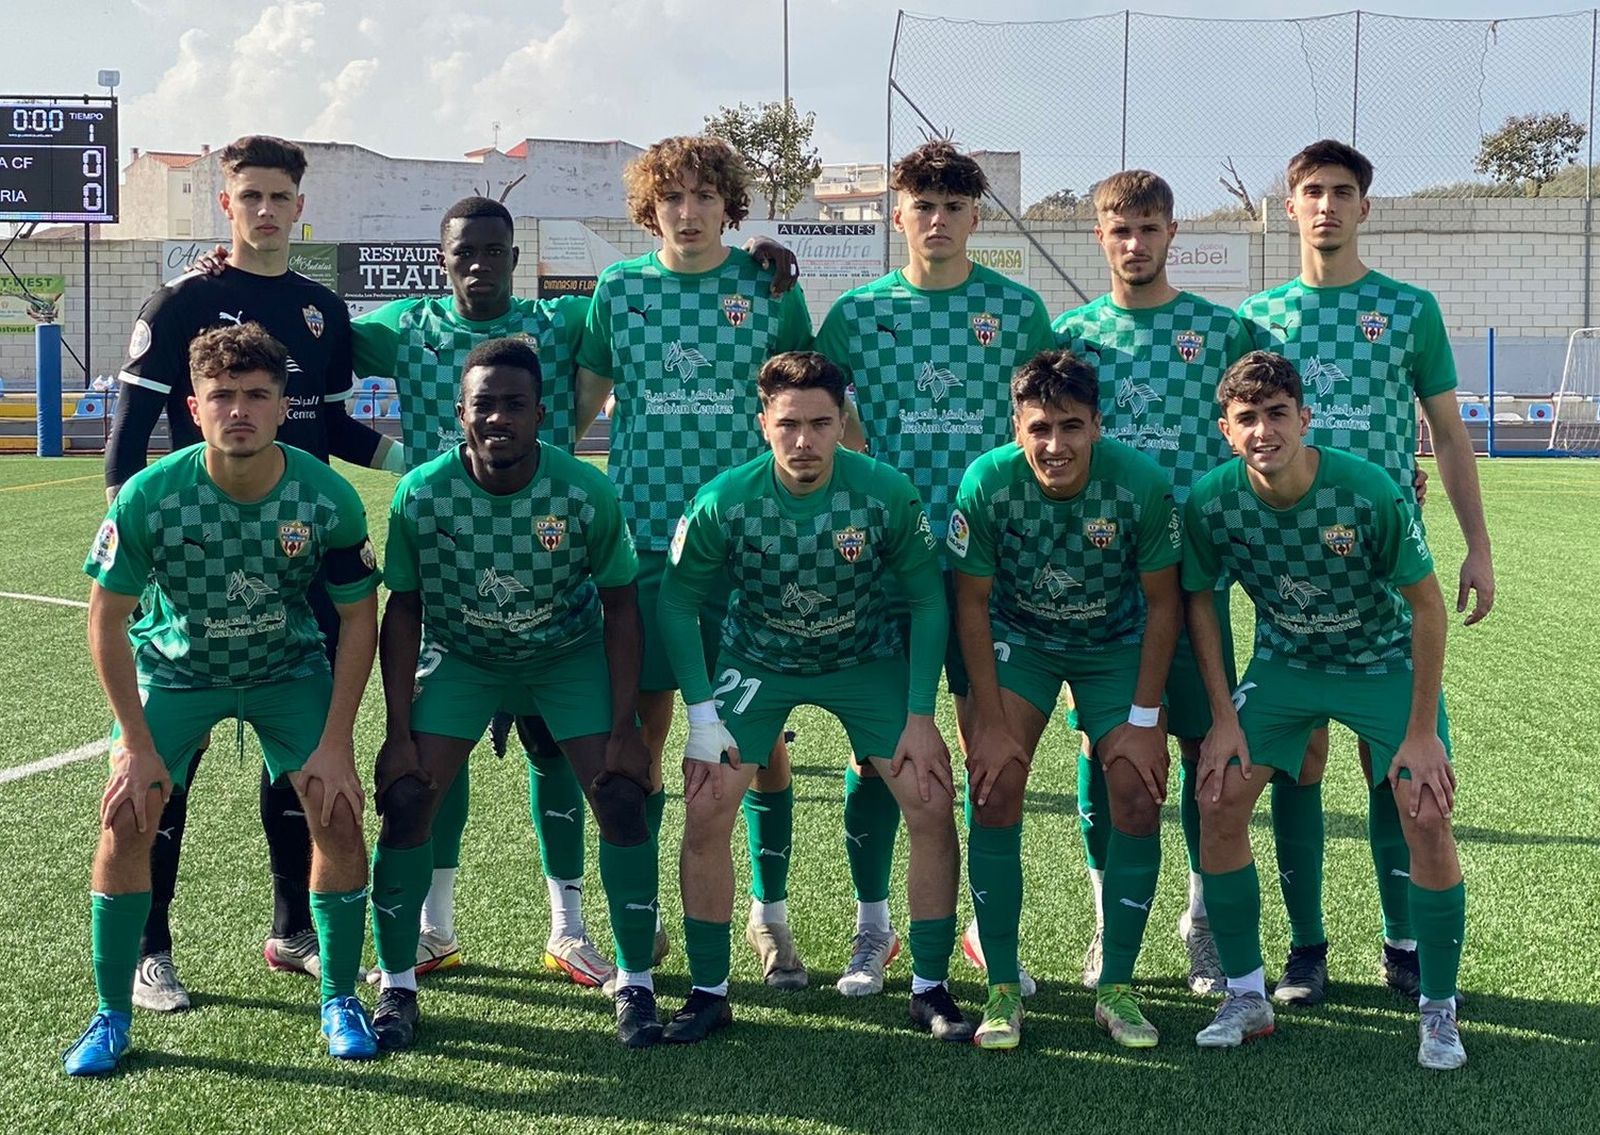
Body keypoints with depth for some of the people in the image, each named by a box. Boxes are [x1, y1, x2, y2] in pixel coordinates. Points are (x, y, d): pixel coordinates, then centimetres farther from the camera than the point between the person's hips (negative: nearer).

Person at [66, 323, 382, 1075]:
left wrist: (336, 742, -15)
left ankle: (340, 1000, 8)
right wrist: (137, 744, -15)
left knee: (338, 813, -13)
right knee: (125, 818, -14)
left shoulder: (328, 498, -25)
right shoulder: (149, 497, -27)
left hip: (289, 668, 0)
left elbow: (358, 619, -12)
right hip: (173, 666, 0)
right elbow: (107, 620, -15)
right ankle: (111, 1015, 4)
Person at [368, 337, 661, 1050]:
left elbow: (619, 605, -10)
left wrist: (624, 728, -13)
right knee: (406, 799, -12)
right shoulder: (420, 495, -21)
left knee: (621, 798, -13)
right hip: (461, 657, 1)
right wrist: (399, 732, -11)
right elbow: (403, 610, -8)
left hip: (571, 654, 0)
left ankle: (635, 984, 4)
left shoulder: (586, 493, -23)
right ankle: (396, 987, 5)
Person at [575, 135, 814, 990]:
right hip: (642, 536, 1)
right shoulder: (618, 289, 7)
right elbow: (581, 402, 15)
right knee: (640, 733, 4)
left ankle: (770, 913, 16)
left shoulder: (769, 286, 4)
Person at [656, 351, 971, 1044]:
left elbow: (928, 602, -10)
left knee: (932, 806, -10)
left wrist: (921, 716, -12)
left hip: (867, 660, 0)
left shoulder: (886, 493, -24)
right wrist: (702, 716, -12)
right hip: (757, 661, 0)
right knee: (705, 813, -12)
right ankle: (709, 992, 6)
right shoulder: (725, 502, -24)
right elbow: (676, 602, -9)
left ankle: (929, 988, 7)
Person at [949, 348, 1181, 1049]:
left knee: (1139, 797, -10)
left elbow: (1162, 604, -13)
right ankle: (1003, 990, -2)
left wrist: (1145, 719, -13)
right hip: (1018, 637, 0)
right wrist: (990, 723, -15)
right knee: (994, 788, -14)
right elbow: (972, 604, -14)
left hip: (1116, 645, 0)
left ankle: (1117, 989, 5)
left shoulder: (1141, 484, -27)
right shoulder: (987, 483, -26)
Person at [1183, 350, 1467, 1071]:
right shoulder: (1211, 502, -20)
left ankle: (1439, 1013, 4)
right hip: (1283, 663, 3)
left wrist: (1421, 733, -16)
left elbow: (1426, 605, -17)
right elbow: (1199, 602, -3)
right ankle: (1247, 999, 5)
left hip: (1385, 662, -3)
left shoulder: (1368, 492, -28)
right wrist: (1225, 718, -7)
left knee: (1426, 816, -16)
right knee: (1218, 800, -11)